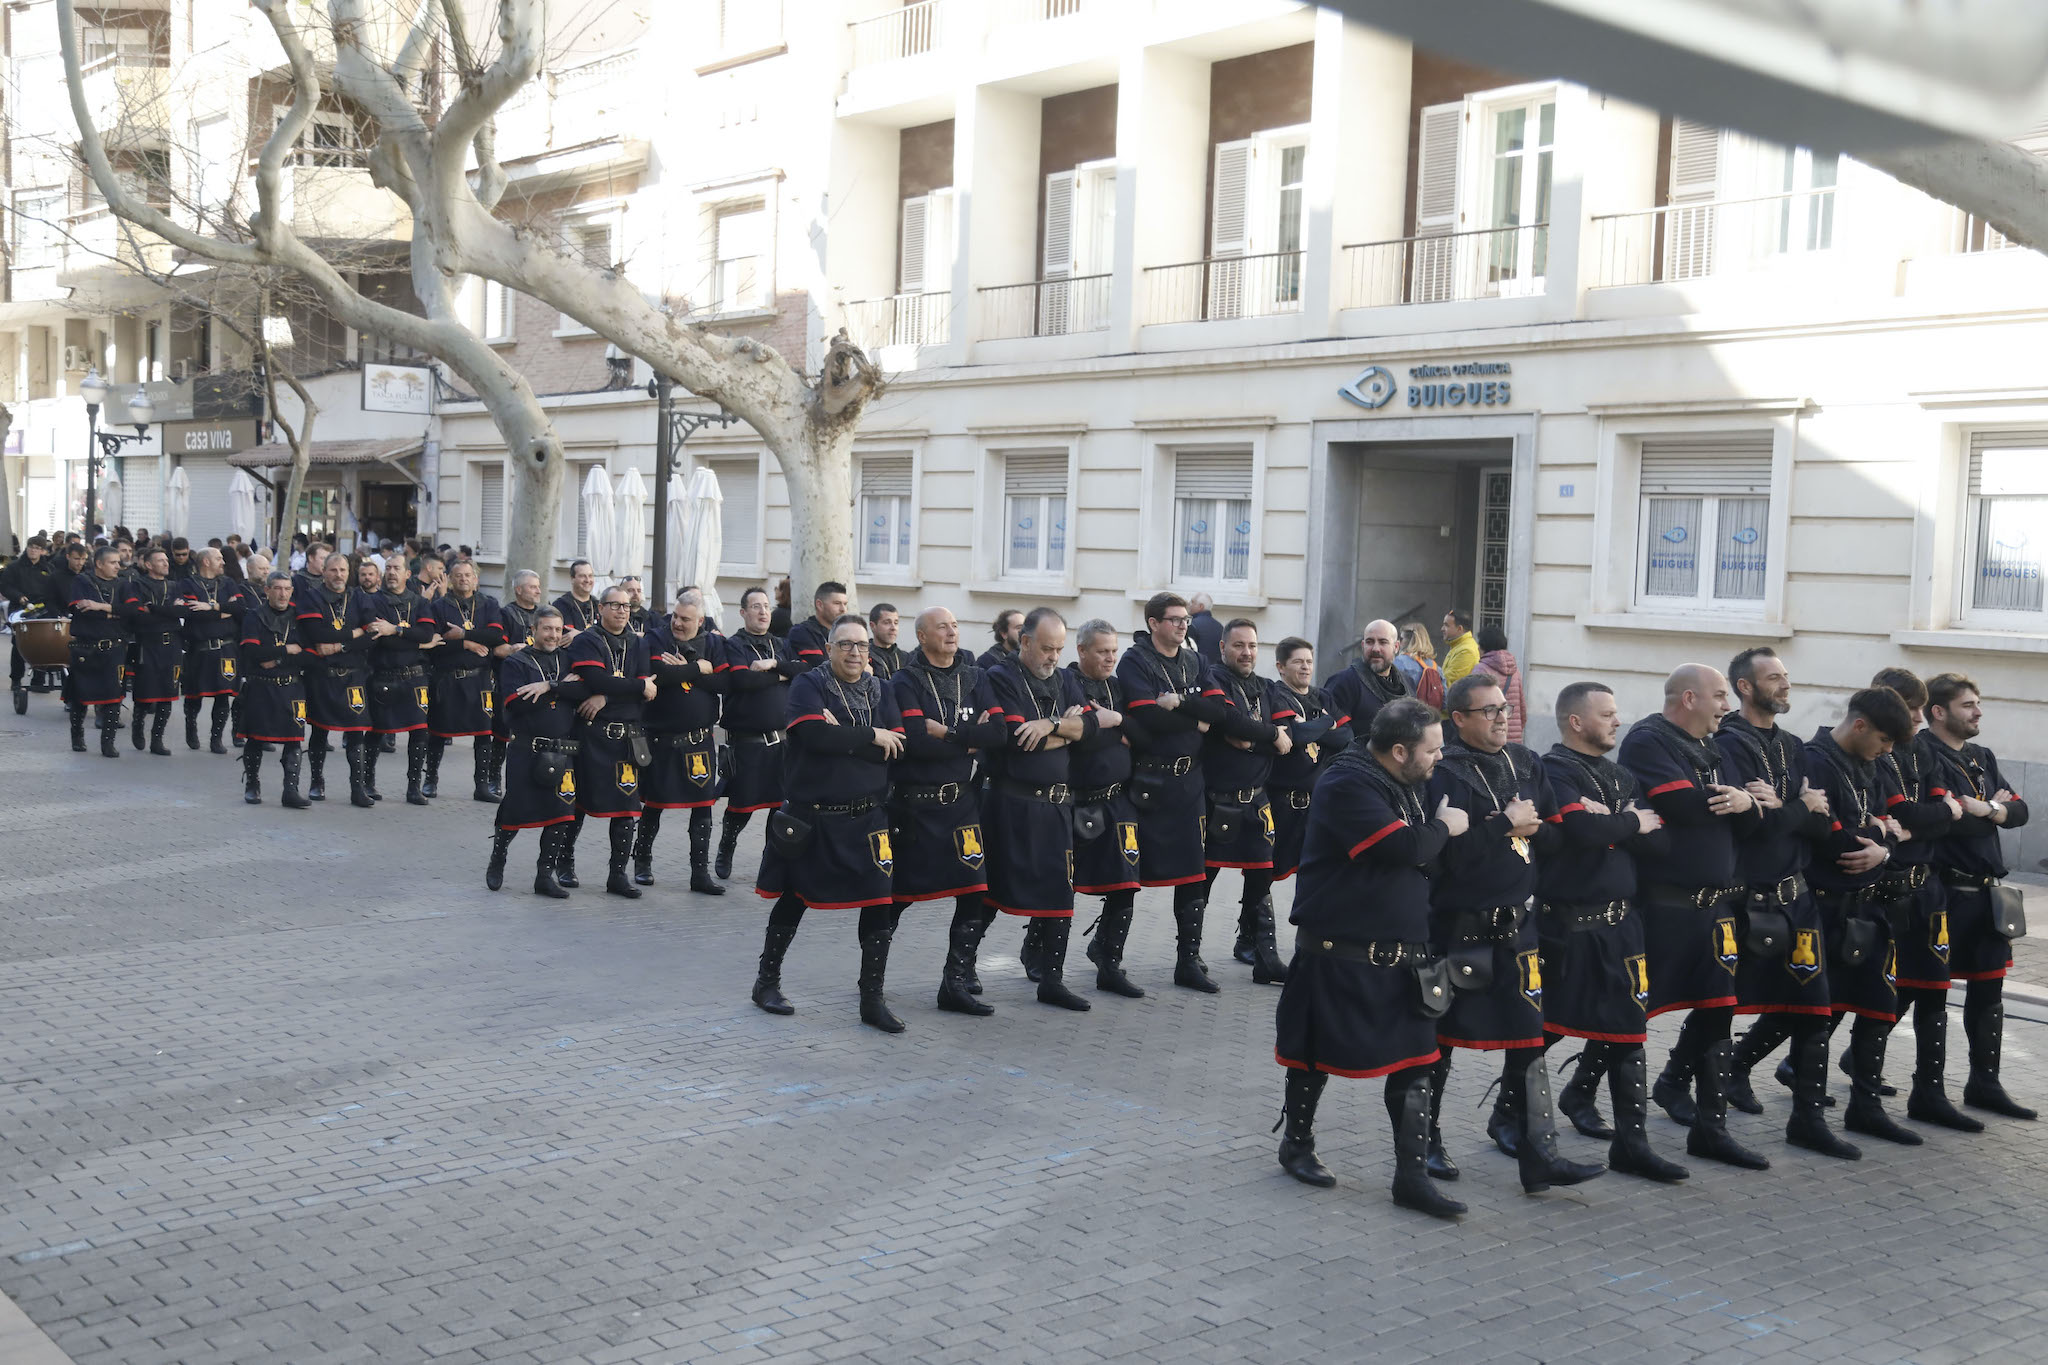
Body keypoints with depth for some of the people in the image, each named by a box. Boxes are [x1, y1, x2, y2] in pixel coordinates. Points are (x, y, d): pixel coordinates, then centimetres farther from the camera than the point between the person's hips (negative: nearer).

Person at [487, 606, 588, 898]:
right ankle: (497, 860, 29)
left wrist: (549, 687, -17)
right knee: (515, 810, 2)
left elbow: (586, 691, -6)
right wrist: (563, 688, -13)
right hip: (526, 750, -3)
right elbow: (516, 704, -15)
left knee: (561, 813, -2)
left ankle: (545, 876, 9)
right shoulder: (515, 662, 1)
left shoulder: (568, 660, 12)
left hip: (562, 751, 3)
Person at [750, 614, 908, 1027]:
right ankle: (767, 981, 28)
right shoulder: (808, 685, -4)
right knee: (794, 900, 10)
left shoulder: (881, 692, 8)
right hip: (812, 818, -3)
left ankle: (873, 999, 8)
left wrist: (842, 737, -16)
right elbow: (815, 734, -22)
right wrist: (871, 737, -14)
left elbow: (898, 747, -6)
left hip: (867, 818, 3)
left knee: (879, 906, -3)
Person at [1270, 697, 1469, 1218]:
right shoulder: (1348, 784, -18)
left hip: (1404, 955, 8)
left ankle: (1412, 1175, 11)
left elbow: (1423, 858, 17)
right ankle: (1297, 1143, 30)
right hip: (1339, 954, -8)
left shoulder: (1404, 785, 11)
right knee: (1316, 1056, 9)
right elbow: (1402, 848, -27)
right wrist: (1443, 828, -10)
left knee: (1415, 1062, 5)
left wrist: (1437, 831, -2)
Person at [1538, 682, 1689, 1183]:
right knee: (1541, 1027, 4)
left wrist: (1609, 821, -14)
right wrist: (1632, 823, -8)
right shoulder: (1553, 769, -9)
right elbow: (1582, 828, -26)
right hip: (1565, 923, -7)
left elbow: (1657, 840, 3)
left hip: (1618, 922, 7)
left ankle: (1631, 1141, 11)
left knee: (1625, 1028, 6)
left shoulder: (1621, 778, 15)